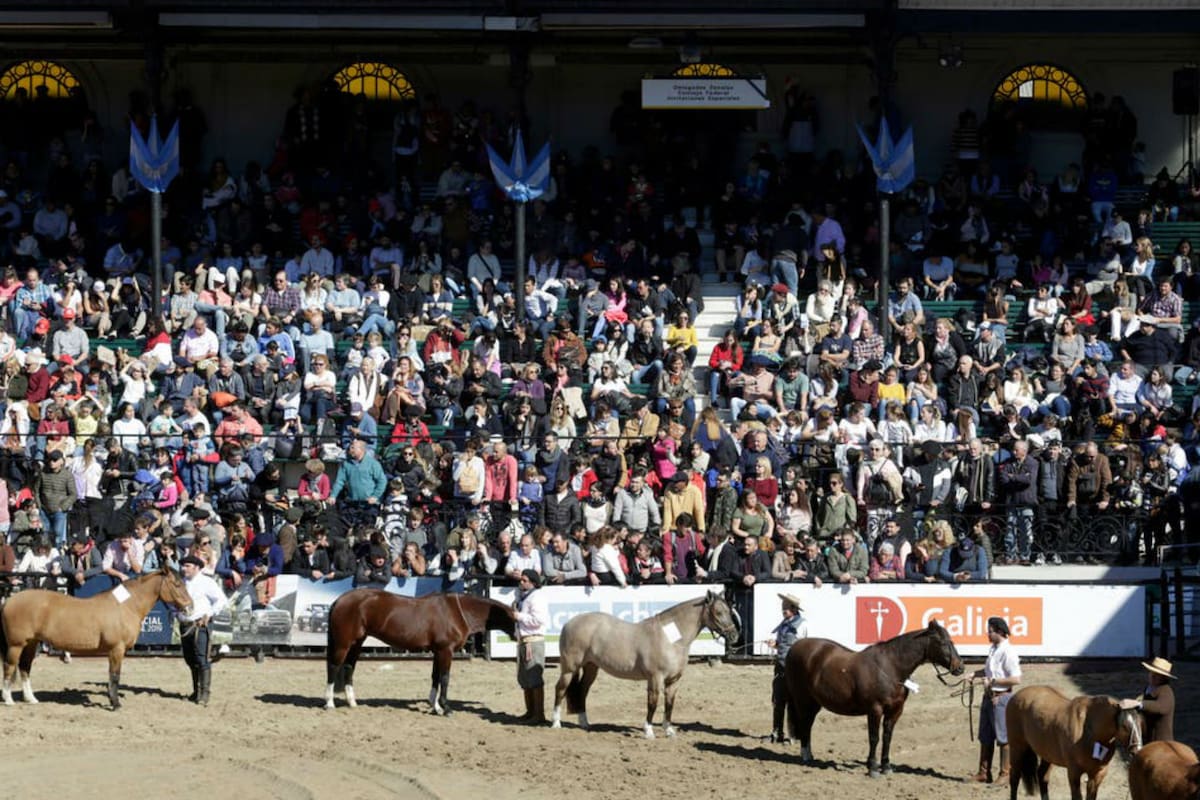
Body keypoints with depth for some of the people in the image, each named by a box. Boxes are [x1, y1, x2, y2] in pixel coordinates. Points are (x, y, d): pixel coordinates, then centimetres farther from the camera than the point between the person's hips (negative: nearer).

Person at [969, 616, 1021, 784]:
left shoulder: (1007, 652, -18)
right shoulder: (993, 649, 9)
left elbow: (1016, 679, -22)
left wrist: (993, 681, -22)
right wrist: (976, 674, 7)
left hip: (1001, 697, -9)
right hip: (989, 695, 9)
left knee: (1003, 738, 1)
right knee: (985, 737, 14)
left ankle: (1005, 774, 9)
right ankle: (984, 773, 21)